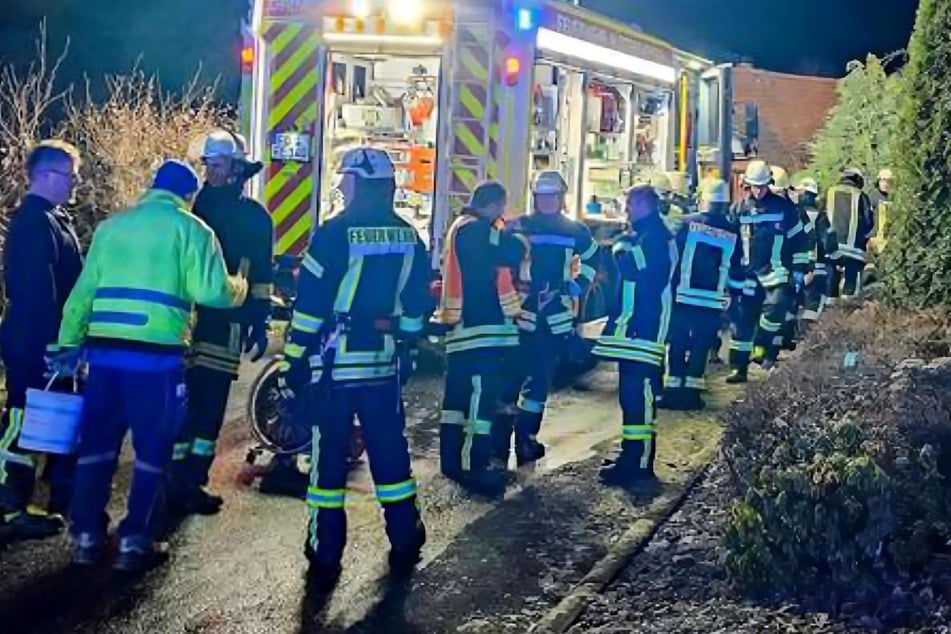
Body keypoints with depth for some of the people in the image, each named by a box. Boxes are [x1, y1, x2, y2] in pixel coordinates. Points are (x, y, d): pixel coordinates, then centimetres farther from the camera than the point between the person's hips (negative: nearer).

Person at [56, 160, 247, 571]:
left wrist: (69, 343, 22)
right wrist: (239, 289, 13)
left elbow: (83, 290, 18)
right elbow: (211, 291, -8)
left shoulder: (112, 226, 18)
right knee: (152, 447, 6)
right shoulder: (190, 229, 3)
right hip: (156, 353, -5)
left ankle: (86, 536, 18)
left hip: (104, 349, 5)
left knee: (96, 440, 14)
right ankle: (134, 541, 7)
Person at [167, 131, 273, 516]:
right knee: (181, 400, -2)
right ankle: (179, 481, 3)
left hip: (226, 321, 0)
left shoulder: (254, 217, 8)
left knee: (210, 402, 2)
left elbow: (261, 277, 5)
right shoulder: (192, 206, 10)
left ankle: (190, 482, 7)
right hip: (185, 316, 0)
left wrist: (259, 325, 1)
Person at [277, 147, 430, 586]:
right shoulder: (409, 238, 6)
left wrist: (293, 362, -5)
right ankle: (405, 544, 24)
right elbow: (417, 305, 12)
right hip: (384, 363, 5)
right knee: (390, 452, 15)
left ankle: (326, 557, 7)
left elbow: (310, 304, -11)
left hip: (335, 363, -5)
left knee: (329, 456, 3)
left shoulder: (336, 233, -11)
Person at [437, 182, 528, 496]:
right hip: (482, 324, -11)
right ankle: (474, 467, -8)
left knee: (460, 393, 14)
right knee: (482, 394, -9)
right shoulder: (477, 229, -13)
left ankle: (453, 459, 21)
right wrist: (520, 239, 1)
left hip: (465, 322, 11)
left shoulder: (462, 227, 20)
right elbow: (511, 254, -19)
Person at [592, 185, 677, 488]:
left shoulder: (654, 235, -12)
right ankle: (632, 456, 24)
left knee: (638, 394, -10)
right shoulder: (645, 234, 21)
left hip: (642, 327, -11)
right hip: (634, 326, 11)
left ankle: (639, 465, -9)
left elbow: (633, 269, -24)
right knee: (632, 392, 15)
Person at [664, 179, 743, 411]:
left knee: (677, 343, 7)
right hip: (712, 300, 1)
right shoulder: (732, 233, 4)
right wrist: (737, 288, 24)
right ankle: (692, 392, 8)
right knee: (701, 345, 8)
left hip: (683, 295, -1)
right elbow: (736, 272, 7)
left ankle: (673, 390, 6)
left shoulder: (686, 223, -2)